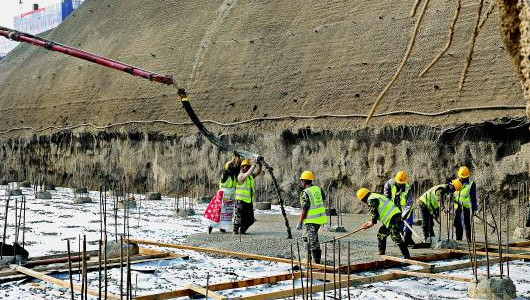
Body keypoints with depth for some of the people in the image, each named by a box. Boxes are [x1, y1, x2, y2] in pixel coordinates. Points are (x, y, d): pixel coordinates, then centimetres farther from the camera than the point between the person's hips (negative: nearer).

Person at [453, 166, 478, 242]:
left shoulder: (471, 184, -1)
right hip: (457, 207, 5)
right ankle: (458, 240, 16)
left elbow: (473, 198, -2)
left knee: (467, 224, -4)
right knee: (457, 223, 7)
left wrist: (474, 209, -7)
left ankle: (469, 240, 1)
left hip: (466, 207, -5)